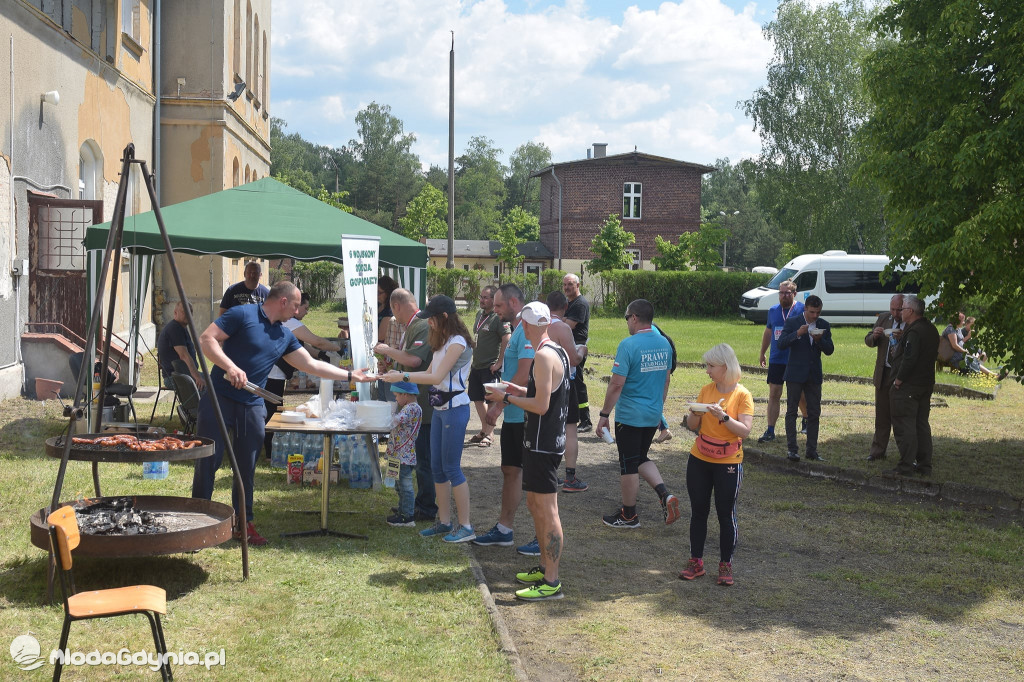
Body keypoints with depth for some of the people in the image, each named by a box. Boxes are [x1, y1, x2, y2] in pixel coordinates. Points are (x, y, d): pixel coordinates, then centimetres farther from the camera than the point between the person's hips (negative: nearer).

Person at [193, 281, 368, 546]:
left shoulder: (284, 336, 14)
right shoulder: (242, 315, -8)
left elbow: (311, 365, 19)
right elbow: (206, 339, -13)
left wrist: (350, 375, 16)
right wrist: (230, 366, -25)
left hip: (252, 405, 6)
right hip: (220, 399, -6)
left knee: (247, 467, 8)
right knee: (208, 461, -1)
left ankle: (244, 522, 19)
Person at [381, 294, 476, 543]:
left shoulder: (457, 343, -16)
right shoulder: (442, 341, 15)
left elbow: (437, 376, -21)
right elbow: (429, 373, 13)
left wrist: (403, 376, -19)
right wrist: (400, 376, 2)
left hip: (454, 408, -10)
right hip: (440, 408, 10)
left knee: (451, 467, -6)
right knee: (437, 467, 12)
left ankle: (466, 526, 0)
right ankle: (444, 521, 21)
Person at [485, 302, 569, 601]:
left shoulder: (544, 356, -19)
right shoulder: (558, 351, 12)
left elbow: (541, 405, -22)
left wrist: (506, 398, -12)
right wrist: (519, 390, 20)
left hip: (542, 442, -10)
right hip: (551, 439, 10)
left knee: (547, 511, -7)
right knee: (535, 504, 19)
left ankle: (552, 582, -3)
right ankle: (545, 567, 29)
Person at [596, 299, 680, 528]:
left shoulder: (628, 345, -18)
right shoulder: (664, 344, 4)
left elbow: (616, 384, -19)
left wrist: (604, 415, -12)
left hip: (629, 416, -7)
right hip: (653, 415, 7)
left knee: (629, 465, 5)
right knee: (641, 458, 21)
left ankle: (628, 515, 17)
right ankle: (665, 495, 3)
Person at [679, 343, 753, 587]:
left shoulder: (742, 395, -9)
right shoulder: (706, 391, 4)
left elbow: (745, 430, -17)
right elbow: (692, 426, 7)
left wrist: (722, 416, -28)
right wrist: (695, 413, -13)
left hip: (728, 464, -4)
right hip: (699, 460, 4)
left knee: (726, 515, 3)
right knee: (698, 512, 9)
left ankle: (725, 566, 14)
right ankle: (695, 562, 18)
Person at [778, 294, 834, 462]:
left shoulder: (824, 325, 5)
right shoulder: (792, 322, -4)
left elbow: (829, 350, 2)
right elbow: (781, 344, -13)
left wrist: (819, 340, -16)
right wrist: (797, 333, -26)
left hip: (814, 375, 3)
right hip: (795, 373, -3)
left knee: (814, 413, 5)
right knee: (791, 412, 0)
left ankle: (812, 450, 11)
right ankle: (792, 449, 5)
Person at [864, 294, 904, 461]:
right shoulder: (883, 318, 6)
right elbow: (868, 341, 10)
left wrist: (903, 338, -33)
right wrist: (874, 335, -12)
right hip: (884, 373, 4)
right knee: (882, 415, 11)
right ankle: (878, 450, 19)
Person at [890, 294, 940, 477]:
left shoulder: (914, 332, -19)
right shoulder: (931, 329, 12)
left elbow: (909, 359, -25)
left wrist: (898, 380, -15)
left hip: (907, 386, -10)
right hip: (926, 384, 10)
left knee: (904, 426, -4)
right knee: (922, 424, 14)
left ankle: (906, 465, -3)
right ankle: (925, 465, 18)